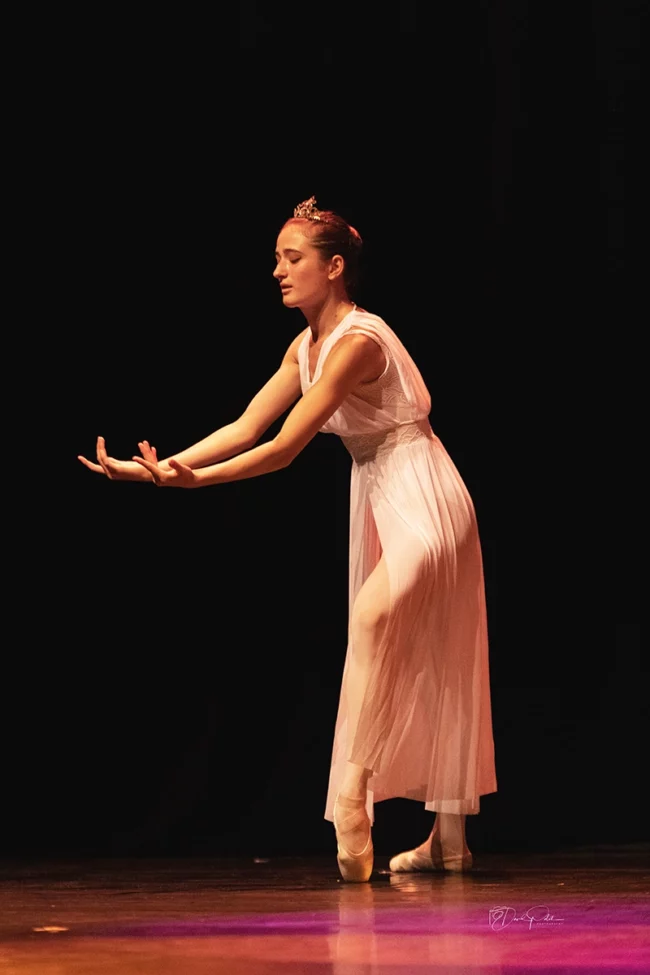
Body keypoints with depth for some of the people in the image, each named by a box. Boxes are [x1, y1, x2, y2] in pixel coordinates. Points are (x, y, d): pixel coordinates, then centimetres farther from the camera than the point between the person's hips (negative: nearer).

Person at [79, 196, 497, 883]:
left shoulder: (357, 342, -21)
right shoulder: (307, 346, 7)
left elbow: (284, 448, -24)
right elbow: (244, 428, 3)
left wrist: (194, 479, -27)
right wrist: (158, 466, -6)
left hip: (423, 503, -10)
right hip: (378, 504, 10)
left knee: (372, 619, -31)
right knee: (417, 672, 10)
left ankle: (351, 799, -34)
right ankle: (448, 840, 15)